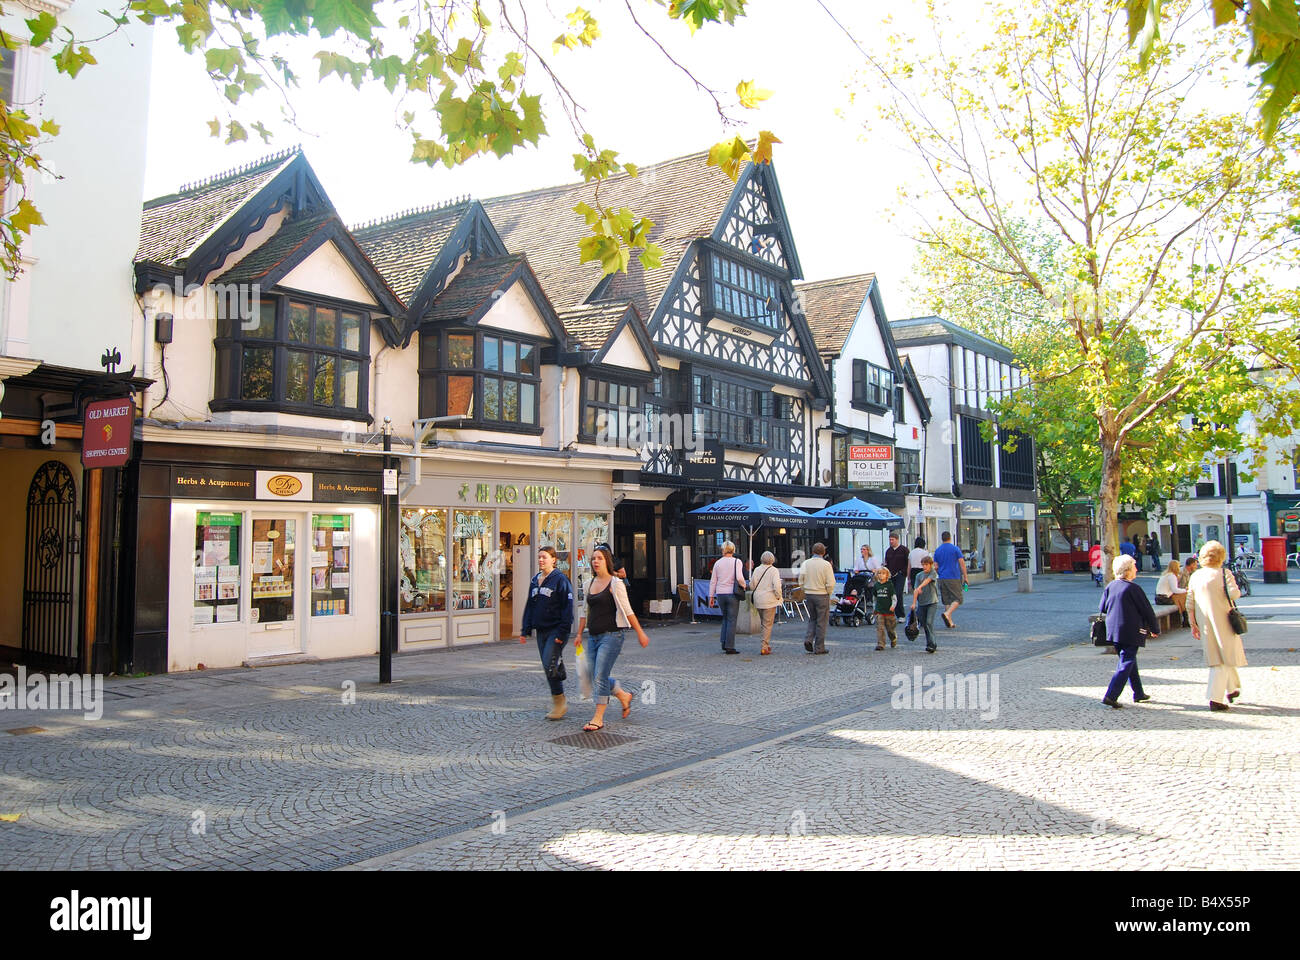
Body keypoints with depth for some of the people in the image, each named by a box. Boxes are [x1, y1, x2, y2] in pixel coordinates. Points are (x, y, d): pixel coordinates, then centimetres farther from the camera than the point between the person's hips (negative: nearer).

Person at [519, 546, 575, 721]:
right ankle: (560, 703, 19)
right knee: (548, 667, 8)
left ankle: (559, 703, -2)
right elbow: (530, 606, 18)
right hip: (541, 630, 7)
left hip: (556, 630, -7)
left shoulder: (560, 580, -9)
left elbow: (567, 607, -12)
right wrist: (525, 630, 13)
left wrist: (562, 632, -18)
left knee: (550, 665, -14)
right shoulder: (535, 580, 13)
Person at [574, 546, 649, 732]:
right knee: (596, 676, 9)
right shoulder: (590, 584, 13)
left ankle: (598, 718, -4)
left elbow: (627, 610, -6)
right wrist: (579, 634, 20)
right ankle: (624, 696, 33)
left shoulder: (615, 584, -6)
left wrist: (640, 632, -7)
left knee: (600, 676, -11)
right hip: (593, 637, 7)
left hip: (611, 635, -7)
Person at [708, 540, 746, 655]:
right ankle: (730, 646, 2)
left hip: (720, 594, 4)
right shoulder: (737, 561, -6)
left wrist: (711, 596, 12)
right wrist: (744, 586, 0)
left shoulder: (718, 563, 5)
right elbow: (739, 578, -19)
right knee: (732, 620, 3)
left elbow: (713, 581, 6)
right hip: (732, 594, -4)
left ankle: (724, 643, 14)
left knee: (725, 618, 19)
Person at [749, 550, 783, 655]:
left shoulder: (757, 570, 4)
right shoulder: (774, 570, -9)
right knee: (768, 624, 0)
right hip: (769, 600, -5)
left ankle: (767, 645, 22)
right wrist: (778, 597, -3)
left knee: (764, 623, 17)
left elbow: (752, 585, 7)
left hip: (758, 600, 5)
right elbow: (777, 586, -17)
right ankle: (765, 647, -4)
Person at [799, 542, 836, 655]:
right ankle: (819, 647, 8)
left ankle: (808, 639, 0)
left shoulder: (806, 563, 0)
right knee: (821, 621, 5)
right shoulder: (826, 564, -11)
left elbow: (801, 581, 2)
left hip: (809, 594, 4)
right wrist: (828, 593, 4)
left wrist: (806, 591, 13)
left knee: (812, 619, 19)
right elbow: (831, 583, -13)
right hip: (822, 595, -4)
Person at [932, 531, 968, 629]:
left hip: (942, 579, 4)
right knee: (958, 599, -2)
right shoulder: (955, 549, -2)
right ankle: (947, 613, -24)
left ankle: (950, 622, 8)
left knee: (947, 600, 11)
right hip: (953, 578, -4)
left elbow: (936, 567, 7)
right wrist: (965, 577, 0)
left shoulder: (937, 551, 8)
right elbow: (962, 563, -5)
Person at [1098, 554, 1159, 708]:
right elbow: (1147, 611, -8)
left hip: (1113, 632, 7)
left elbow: (1102, 610, 10)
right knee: (1126, 664, -4)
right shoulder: (1133, 588, -15)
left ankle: (1138, 693, 30)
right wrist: (1155, 630, 5)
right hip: (1131, 633, -7)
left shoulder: (1109, 587, 5)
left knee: (1130, 661, 20)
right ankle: (1111, 696, -12)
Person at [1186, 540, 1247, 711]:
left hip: (1205, 625, 5)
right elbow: (1234, 594, -21)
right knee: (1224, 660, 0)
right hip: (1222, 622, -5)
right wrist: (1236, 586, 2)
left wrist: (1193, 624, 12)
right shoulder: (1223, 574, -9)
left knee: (1217, 657, 21)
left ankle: (1232, 689, 36)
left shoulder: (1194, 576, 6)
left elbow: (1189, 604, 6)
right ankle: (1216, 698, -7)